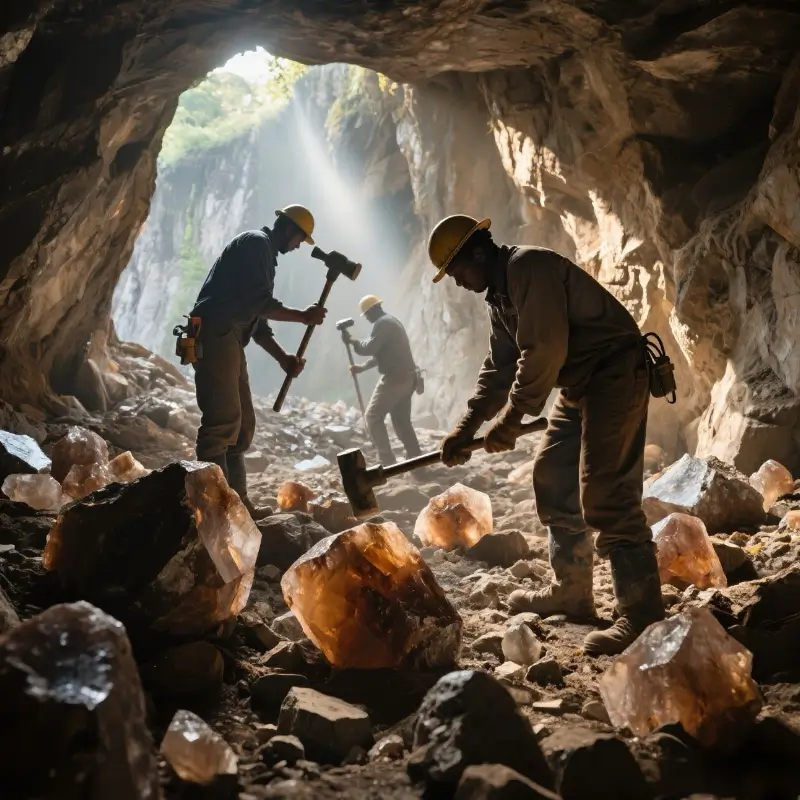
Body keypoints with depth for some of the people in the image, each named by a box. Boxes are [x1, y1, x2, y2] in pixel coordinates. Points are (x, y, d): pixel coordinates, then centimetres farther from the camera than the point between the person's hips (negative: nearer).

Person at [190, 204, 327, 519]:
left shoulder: (264, 254, 27)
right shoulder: (256, 243, -3)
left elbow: (257, 318, 24)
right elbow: (259, 303, -15)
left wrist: (283, 358, 13)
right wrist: (303, 316, -5)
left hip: (228, 340, 11)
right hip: (214, 337, -11)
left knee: (242, 424, 10)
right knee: (223, 420, -16)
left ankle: (236, 501, 13)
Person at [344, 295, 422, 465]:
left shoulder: (382, 323, -12)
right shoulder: (392, 321, 21)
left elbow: (369, 348, -20)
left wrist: (351, 340, -4)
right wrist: (362, 367, 19)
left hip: (394, 379, -10)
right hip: (406, 378, 10)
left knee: (373, 416, -3)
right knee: (402, 421, 13)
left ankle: (387, 461, -7)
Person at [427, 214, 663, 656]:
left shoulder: (529, 267, -17)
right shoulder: (499, 296, 15)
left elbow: (544, 350, -23)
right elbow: (498, 368, 18)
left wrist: (512, 416, -16)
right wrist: (466, 425, 10)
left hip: (615, 374, -11)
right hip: (579, 384, 11)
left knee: (605, 494, -16)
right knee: (552, 478, 14)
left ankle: (642, 616, -13)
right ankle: (570, 591, 24)